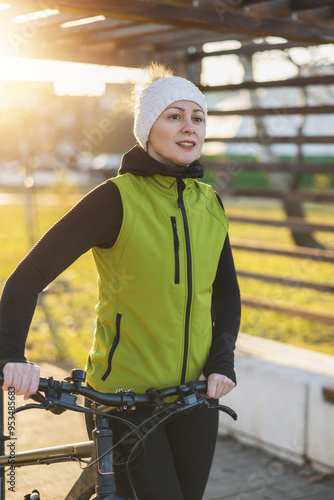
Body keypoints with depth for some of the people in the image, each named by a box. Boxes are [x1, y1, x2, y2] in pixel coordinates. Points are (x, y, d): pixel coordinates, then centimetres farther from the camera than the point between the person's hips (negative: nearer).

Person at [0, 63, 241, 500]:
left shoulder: (209, 202, 4)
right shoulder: (117, 198, -12)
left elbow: (226, 292, 13)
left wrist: (222, 362, -1)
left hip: (194, 396, 5)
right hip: (123, 398, -5)